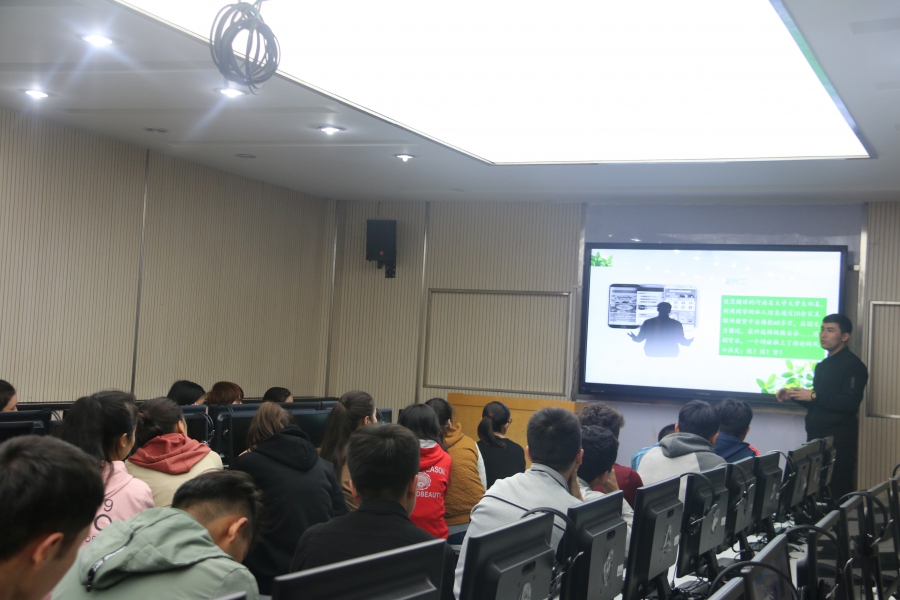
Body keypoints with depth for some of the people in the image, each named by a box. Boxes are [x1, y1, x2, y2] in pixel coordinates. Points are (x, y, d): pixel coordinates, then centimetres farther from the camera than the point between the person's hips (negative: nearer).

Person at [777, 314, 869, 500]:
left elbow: (850, 404, -21)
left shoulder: (853, 365, -8)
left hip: (838, 439, -8)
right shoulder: (822, 365, 19)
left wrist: (813, 396, -18)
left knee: (838, 491, -8)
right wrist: (793, 395, 8)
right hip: (817, 436, 8)